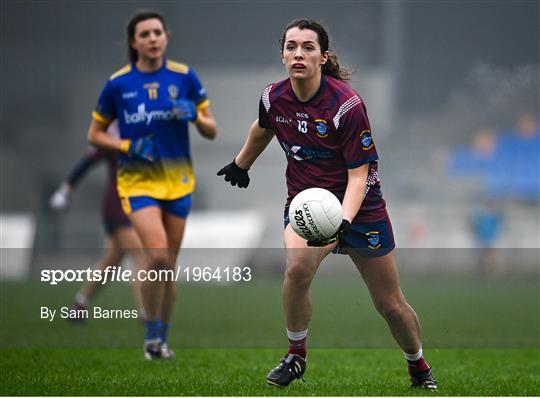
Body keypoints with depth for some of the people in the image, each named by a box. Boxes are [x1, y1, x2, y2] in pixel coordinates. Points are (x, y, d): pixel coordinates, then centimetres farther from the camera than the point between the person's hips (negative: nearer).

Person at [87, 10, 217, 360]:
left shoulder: (185, 77, -1)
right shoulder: (118, 84, -4)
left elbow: (212, 131, 3)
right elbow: (95, 134, 5)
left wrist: (195, 116, -18)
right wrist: (128, 147, -12)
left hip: (177, 180, 2)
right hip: (138, 180, -2)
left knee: (168, 265, 8)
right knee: (157, 255, -22)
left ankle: (162, 340, 23)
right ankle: (151, 334, -5)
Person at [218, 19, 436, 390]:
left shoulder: (347, 104, -24)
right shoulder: (273, 98, -10)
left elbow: (359, 174, -23)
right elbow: (262, 129, 15)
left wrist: (343, 220, -38)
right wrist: (241, 164, 31)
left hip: (358, 206, -3)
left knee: (391, 304, 6)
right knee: (297, 268, -29)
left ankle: (419, 368, 34)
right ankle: (296, 356, -7)